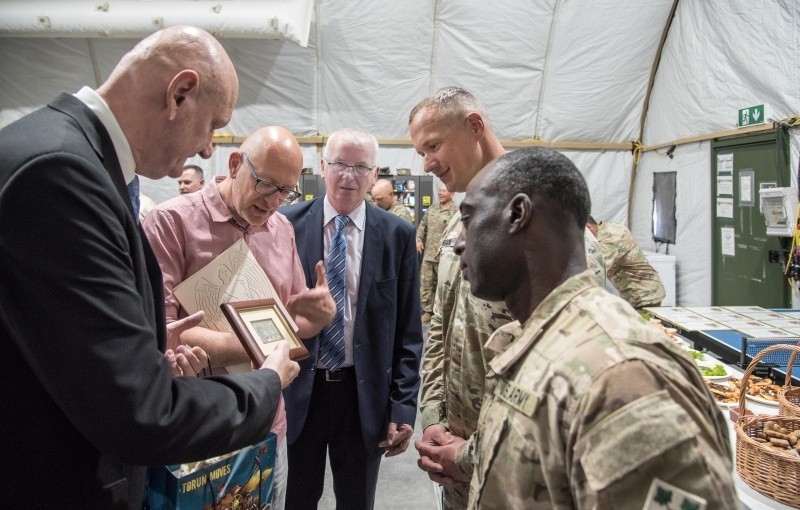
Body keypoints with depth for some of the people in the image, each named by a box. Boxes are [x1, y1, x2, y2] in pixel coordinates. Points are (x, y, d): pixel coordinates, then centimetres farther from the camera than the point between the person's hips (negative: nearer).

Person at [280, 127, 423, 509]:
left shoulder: (398, 235, -4)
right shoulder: (289, 224, -4)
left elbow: (408, 330, -2)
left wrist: (403, 406, -5)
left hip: (365, 393, 1)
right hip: (296, 389, 0)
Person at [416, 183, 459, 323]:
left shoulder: (456, 211, -11)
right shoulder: (431, 209, 12)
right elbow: (422, 225, 21)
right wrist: (418, 239, 7)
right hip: (428, 253, 7)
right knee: (425, 284, 9)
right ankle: (427, 311, 19)